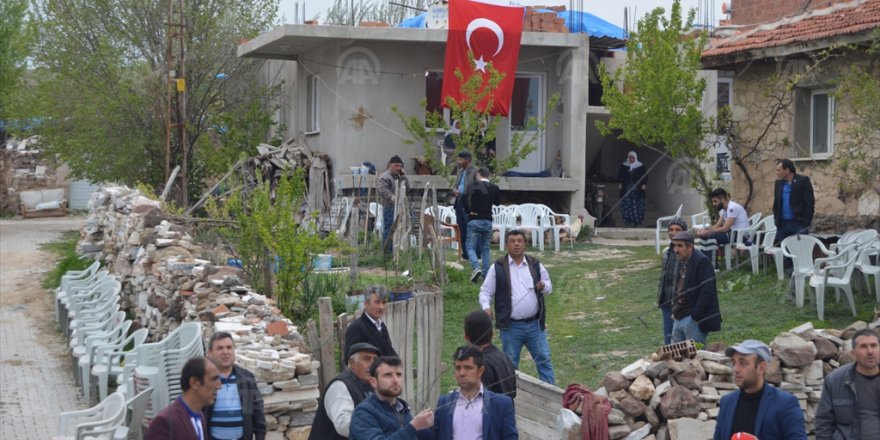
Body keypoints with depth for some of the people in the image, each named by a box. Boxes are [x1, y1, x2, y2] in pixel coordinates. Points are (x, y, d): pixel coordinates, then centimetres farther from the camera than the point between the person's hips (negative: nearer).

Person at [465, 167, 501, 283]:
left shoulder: (474, 186, -8)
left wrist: (468, 211, -10)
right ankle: (486, 273, 13)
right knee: (485, 248, 14)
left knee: (471, 247, 2)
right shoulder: (494, 188, 2)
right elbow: (498, 202, 16)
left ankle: (476, 267, -21)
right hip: (488, 221, 3)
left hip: (474, 220, -3)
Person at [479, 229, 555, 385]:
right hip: (511, 326, -2)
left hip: (535, 324, 2)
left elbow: (549, 286, 15)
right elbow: (485, 291, 1)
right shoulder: (498, 267, -2)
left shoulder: (535, 265, 6)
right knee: (510, 365, 7)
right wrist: (486, 307, -17)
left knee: (544, 360, 5)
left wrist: (544, 286, -9)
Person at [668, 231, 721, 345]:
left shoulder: (702, 262, -13)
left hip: (694, 320, -9)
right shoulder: (681, 262, 15)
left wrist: (695, 315, -20)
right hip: (678, 319, 9)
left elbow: (707, 292, -19)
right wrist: (675, 311, 14)